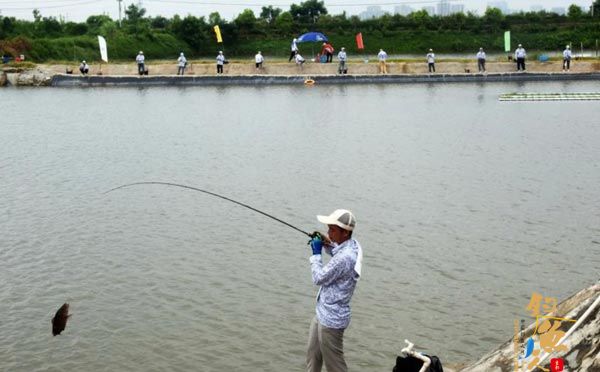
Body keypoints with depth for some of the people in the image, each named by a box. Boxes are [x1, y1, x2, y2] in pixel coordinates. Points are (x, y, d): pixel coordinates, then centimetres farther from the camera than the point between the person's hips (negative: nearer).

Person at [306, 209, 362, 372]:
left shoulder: (345, 257, -31)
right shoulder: (352, 245, -2)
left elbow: (319, 278, -20)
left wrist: (316, 253, -8)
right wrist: (328, 244, 4)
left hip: (331, 319, -10)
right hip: (323, 312, 10)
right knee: (312, 354, 24)